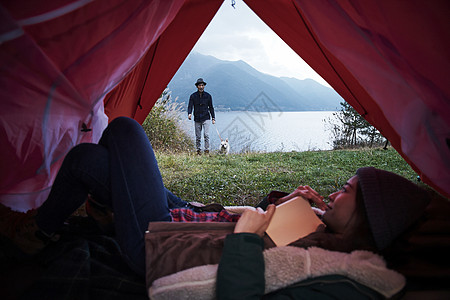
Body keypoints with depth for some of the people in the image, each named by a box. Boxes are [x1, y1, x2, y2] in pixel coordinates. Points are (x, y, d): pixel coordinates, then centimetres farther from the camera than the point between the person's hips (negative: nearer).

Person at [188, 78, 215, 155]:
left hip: (206, 118, -1)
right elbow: (190, 106, -3)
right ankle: (198, 150, 18)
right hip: (197, 119, 1)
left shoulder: (208, 96, 4)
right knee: (198, 136, 6)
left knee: (206, 135, -13)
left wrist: (213, 118, 5)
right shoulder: (193, 96, 3)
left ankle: (207, 150, -7)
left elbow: (211, 107, 9)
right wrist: (189, 113, -24)